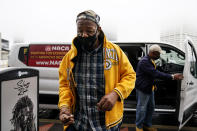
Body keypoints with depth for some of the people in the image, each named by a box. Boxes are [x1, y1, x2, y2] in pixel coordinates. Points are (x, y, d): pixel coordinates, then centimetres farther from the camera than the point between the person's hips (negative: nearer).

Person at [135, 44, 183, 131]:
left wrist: (153, 84, 14)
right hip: (143, 89, -10)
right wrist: (172, 77, -30)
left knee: (151, 107, 18)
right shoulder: (144, 61, -24)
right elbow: (156, 74, -30)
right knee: (142, 108, 1)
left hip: (149, 88, 10)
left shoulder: (150, 61, 9)